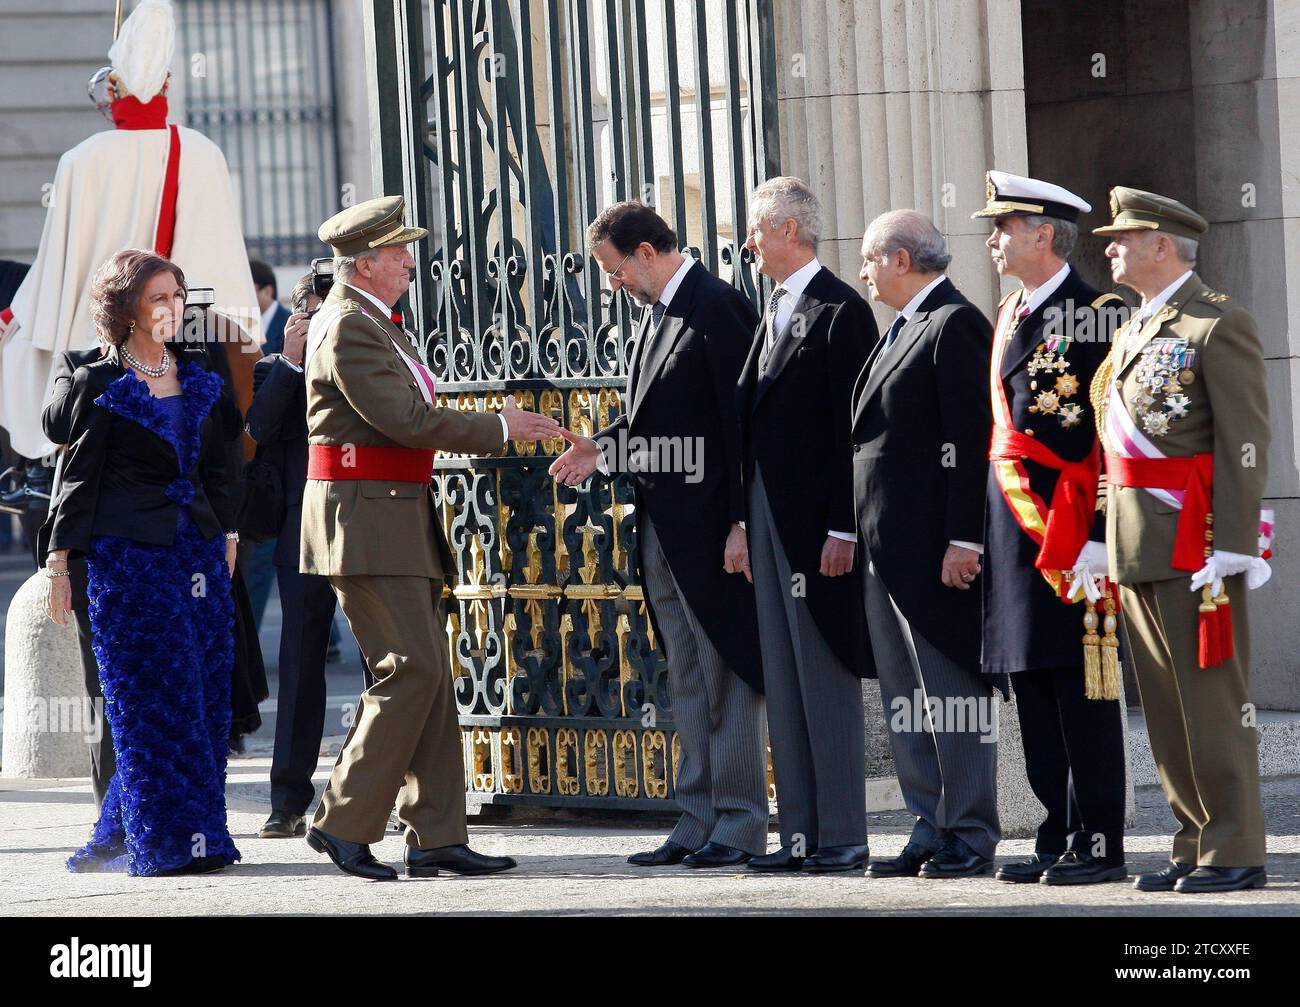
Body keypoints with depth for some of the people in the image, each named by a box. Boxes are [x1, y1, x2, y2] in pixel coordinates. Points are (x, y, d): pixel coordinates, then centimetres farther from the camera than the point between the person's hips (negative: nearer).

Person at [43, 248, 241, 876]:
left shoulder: (198, 381, 13)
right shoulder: (100, 385, -3)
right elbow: (79, 474, -3)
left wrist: (226, 538, 16)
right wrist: (59, 559, -6)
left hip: (197, 550, 6)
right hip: (128, 557, -6)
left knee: (204, 699, 3)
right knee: (156, 700, -5)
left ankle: (122, 836, 12)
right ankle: (169, 841, -1)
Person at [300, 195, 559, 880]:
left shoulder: (374, 324, 18)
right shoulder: (348, 330, -15)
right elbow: (406, 420, -21)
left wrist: (498, 432, 20)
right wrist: (499, 429, -13)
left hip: (400, 520, 10)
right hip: (365, 521, -10)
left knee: (427, 674, 8)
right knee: (412, 669, -12)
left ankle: (436, 836, 9)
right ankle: (343, 822, -7)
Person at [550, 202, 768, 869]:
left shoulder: (718, 307, -13)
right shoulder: (656, 313, 16)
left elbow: (741, 419, -16)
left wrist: (742, 522, -19)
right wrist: (602, 447, 3)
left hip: (710, 527, -9)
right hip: (661, 529, 9)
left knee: (727, 678, -3)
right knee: (687, 682, 12)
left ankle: (739, 826, 2)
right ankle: (697, 824, 16)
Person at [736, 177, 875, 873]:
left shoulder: (841, 311, -10)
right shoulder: (775, 313, 17)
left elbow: (852, 429, -14)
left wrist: (841, 529, -18)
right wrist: (744, 524, 12)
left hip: (817, 524, -9)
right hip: (768, 519, 9)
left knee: (827, 679, -4)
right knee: (782, 683, 9)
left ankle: (842, 835, 0)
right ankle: (800, 833, 13)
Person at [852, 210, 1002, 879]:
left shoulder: (955, 324, -11)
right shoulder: (901, 329, 19)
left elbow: (973, 439, -17)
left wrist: (963, 540, -21)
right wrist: (856, 534, 16)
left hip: (933, 547, -10)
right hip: (887, 548, 10)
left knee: (952, 694, -4)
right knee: (906, 699, 11)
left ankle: (970, 839, 1)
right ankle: (932, 831, 15)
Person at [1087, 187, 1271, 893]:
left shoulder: (1218, 325, -8)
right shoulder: (1132, 331, 18)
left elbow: (1245, 445, -13)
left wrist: (1231, 547, -18)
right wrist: (1104, 541, 15)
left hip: (1197, 544, -9)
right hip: (1136, 546, 9)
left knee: (1213, 701, -5)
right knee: (1164, 705, 10)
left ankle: (1235, 853, -1)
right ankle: (1196, 845, 17)